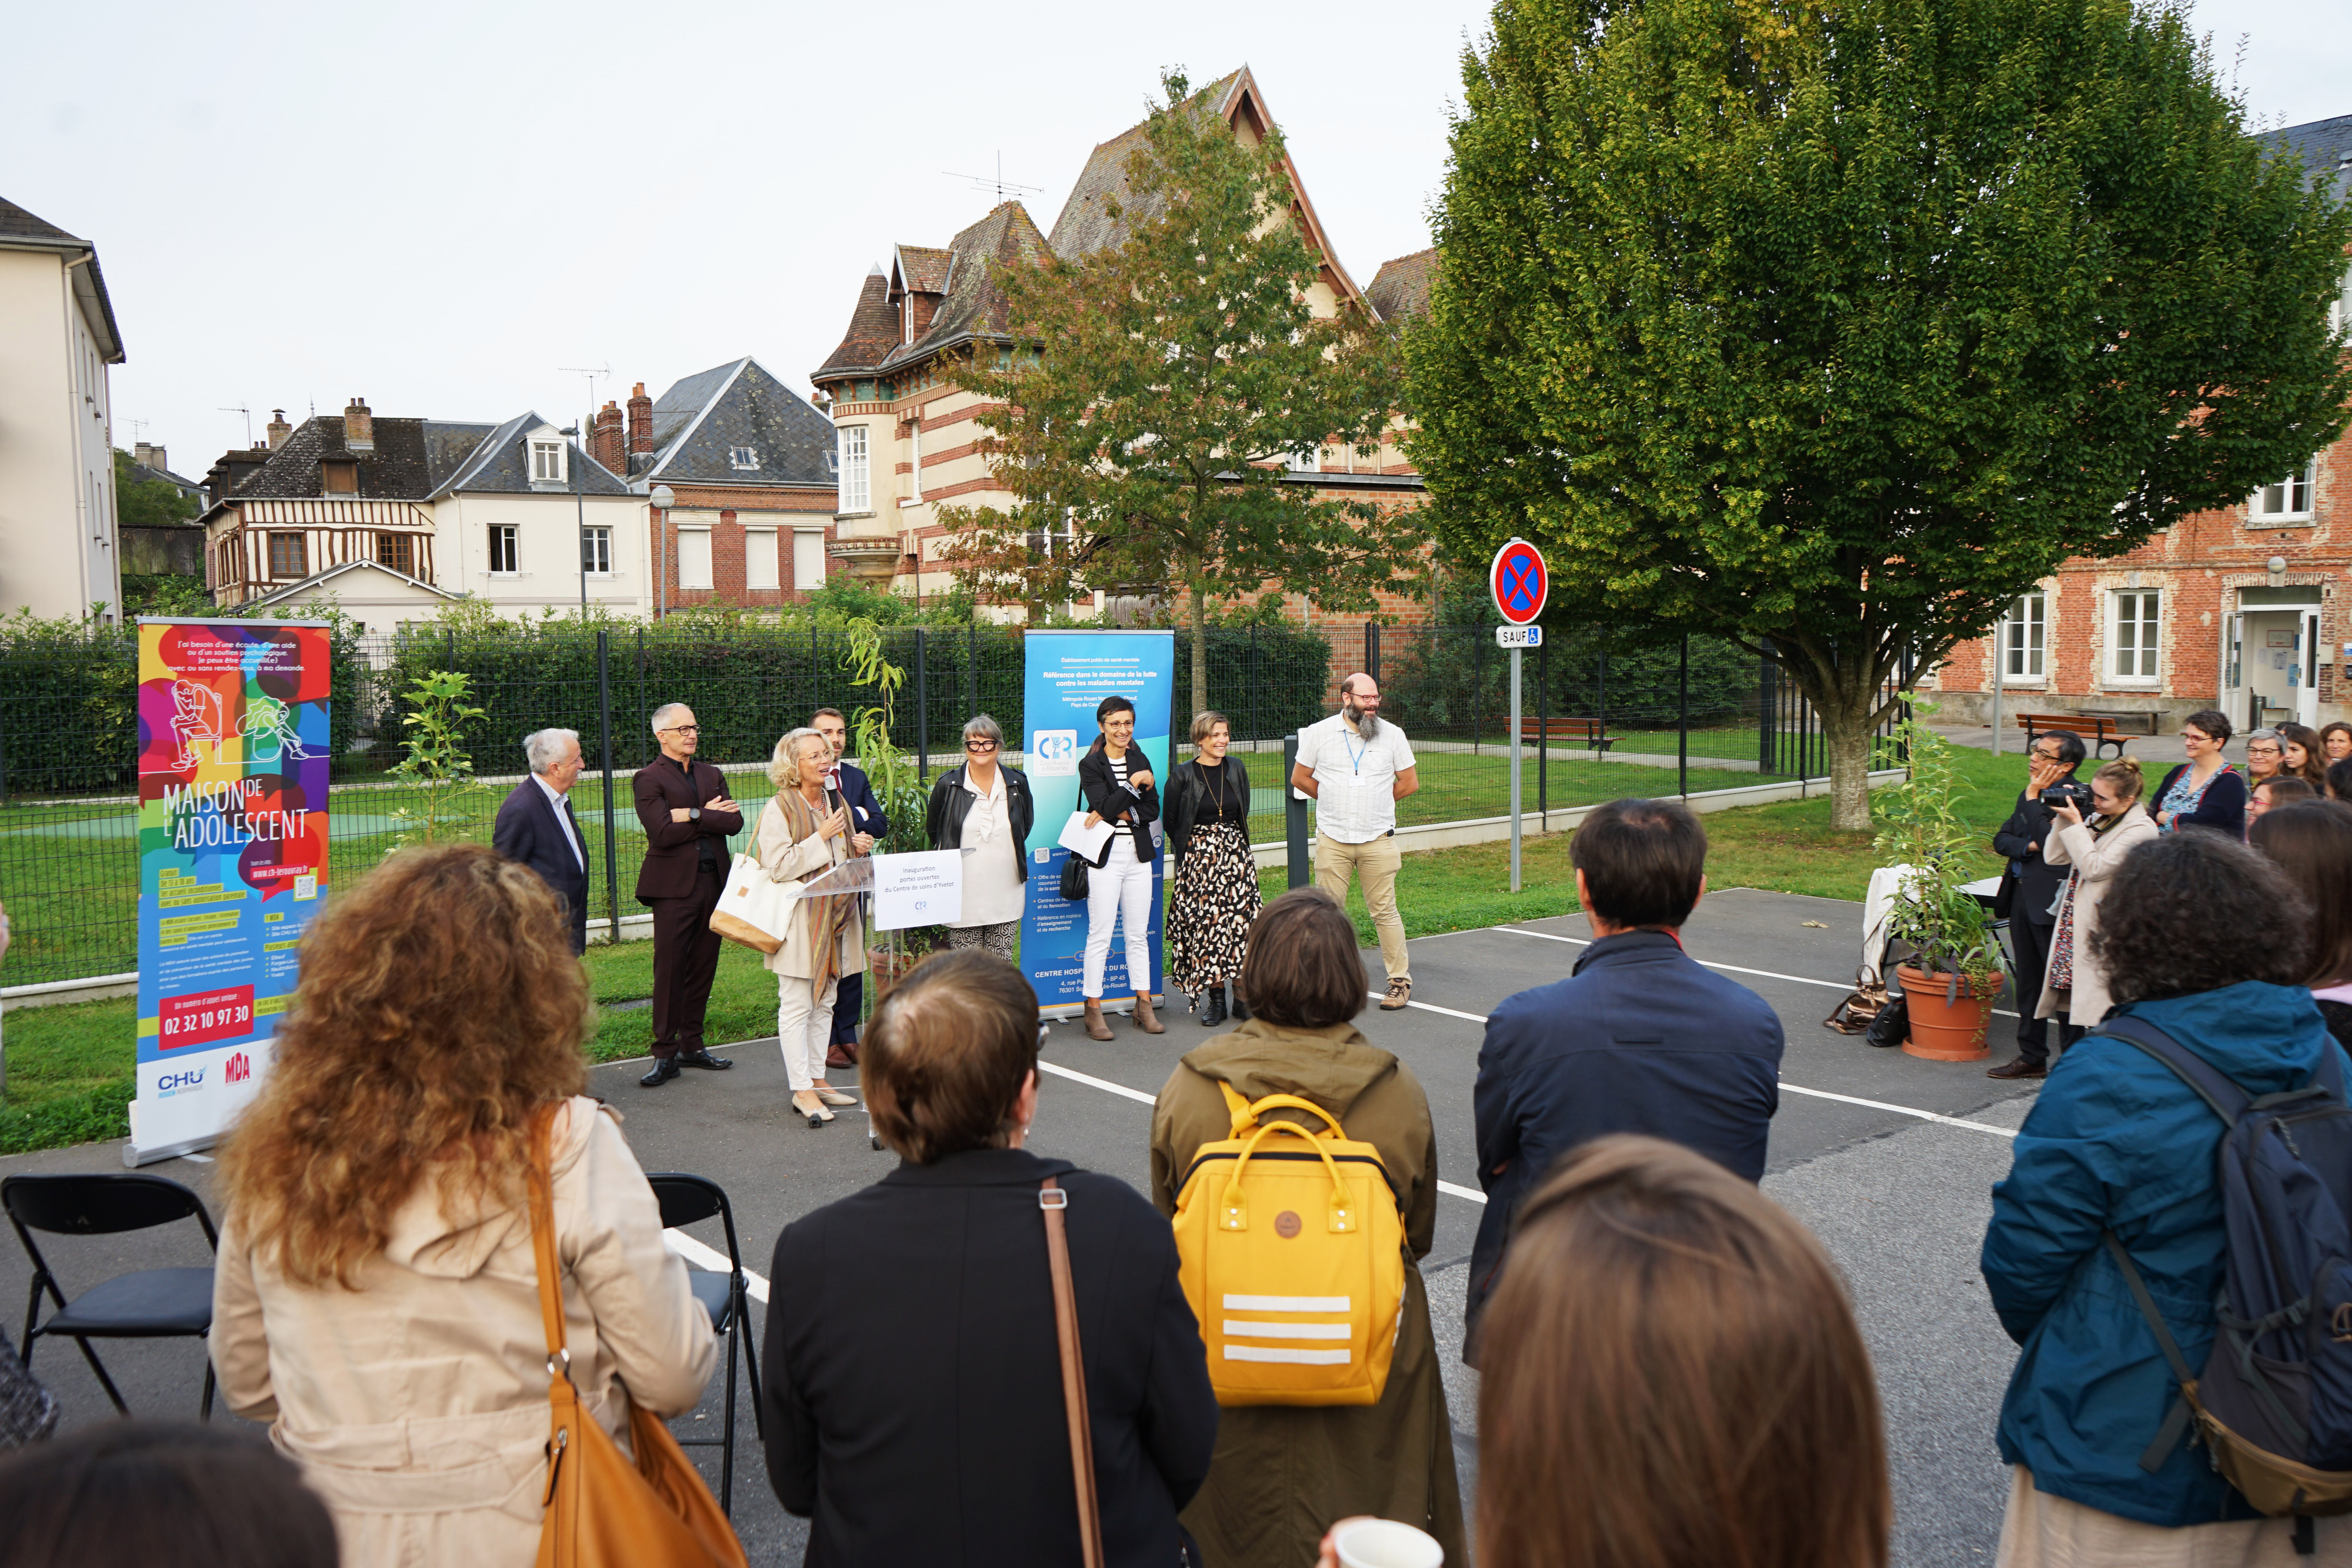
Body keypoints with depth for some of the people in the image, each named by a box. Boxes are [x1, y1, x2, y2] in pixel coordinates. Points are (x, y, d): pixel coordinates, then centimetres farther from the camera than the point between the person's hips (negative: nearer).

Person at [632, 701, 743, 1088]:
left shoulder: (712, 775, 16)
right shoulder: (649, 779, -3)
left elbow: (735, 822, 2)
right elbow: (662, 833, -16)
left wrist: (693, 815, -11)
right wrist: (709, 816, -6)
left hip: (714, 883, 6)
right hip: (674, 886, -6)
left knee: (703, 968, 10)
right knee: (669, 972, -4)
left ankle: (691, 1045, 20)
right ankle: (665, 1055, 2)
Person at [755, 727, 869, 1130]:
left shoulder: (835, 803, 14)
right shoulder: (778, 809, -9)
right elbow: (777, 866, -18)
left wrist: (858, 847, 3)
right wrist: (821, 838, -18)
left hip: (835, 913, 8)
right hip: (799, 919, -7)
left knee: (825, 1002, 12)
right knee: (797, 1006, -4)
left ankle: (817, 1080, 21)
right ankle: (802, 1090, 0)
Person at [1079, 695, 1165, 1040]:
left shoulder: (1140, 760, 12)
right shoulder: (1090, 765, -2)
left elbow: (1153, 810, 2)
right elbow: (1105, 805, -16)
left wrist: (1118, 813, -11)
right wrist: (1136, 783, -10)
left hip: (1139, 854, 5)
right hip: (1106, 855, -4)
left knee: (1138, 933, 9)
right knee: (1100, 934, -4)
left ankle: (1144, 1006, 16)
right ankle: (1094, 1011, 3)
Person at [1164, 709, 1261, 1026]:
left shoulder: (1237, 769, 8)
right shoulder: (1183, 777, -3)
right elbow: (1172, 823, 4)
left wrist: (1234, 845, 13)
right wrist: (1188, 849, 7)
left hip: (1235, 854, 3)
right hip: (1199, 858, -3)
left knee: (1243, 920, -6)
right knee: (1206, 924, -4)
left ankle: (1243, 996, 2)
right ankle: (1215, 998, 6)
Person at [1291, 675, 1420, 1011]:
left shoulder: (1392, 734, 3)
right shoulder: (1318, 733, 1)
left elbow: (1410, 783, 11)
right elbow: (1299, 779, 9)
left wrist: (1375, 803, 11)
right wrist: (1337, 801, 10)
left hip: (1378, 839, 0)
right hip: (1332, 840, 1)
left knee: (1384, 912, 0)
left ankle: (1400, 980, 10)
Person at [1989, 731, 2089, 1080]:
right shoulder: (2031, 794, 14)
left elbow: (2050, 841, -25)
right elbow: (2001, 840, 11)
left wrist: (2034, 797, -16)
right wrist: (2028, 847, -9)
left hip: (2051, 900, -9)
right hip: (2022, 894, 9)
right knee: (2028, 981, 15)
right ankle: (2032, 1057, 26)